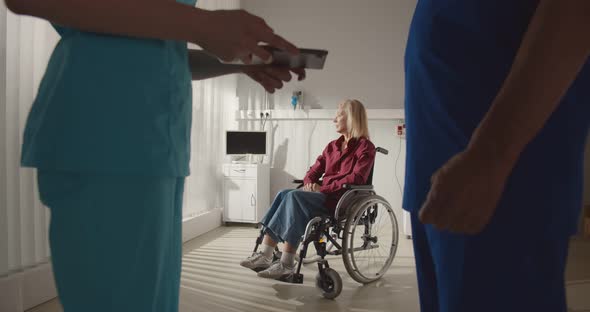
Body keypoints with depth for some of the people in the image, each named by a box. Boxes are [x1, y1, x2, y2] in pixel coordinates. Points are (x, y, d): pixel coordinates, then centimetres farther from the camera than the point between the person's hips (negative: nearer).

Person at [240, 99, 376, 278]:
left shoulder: (365, 147, -2)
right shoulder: (332, 146, 19)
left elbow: (356, 179, -14)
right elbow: (315, 170, 19)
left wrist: (323, 189, -18)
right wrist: (310, 183, -5)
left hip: (344, 201, -6)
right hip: (324, 196, 7)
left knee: (294, 196, -29)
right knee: (284, 194, -21)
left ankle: (287, 263, -30)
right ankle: (265, 255, -26)